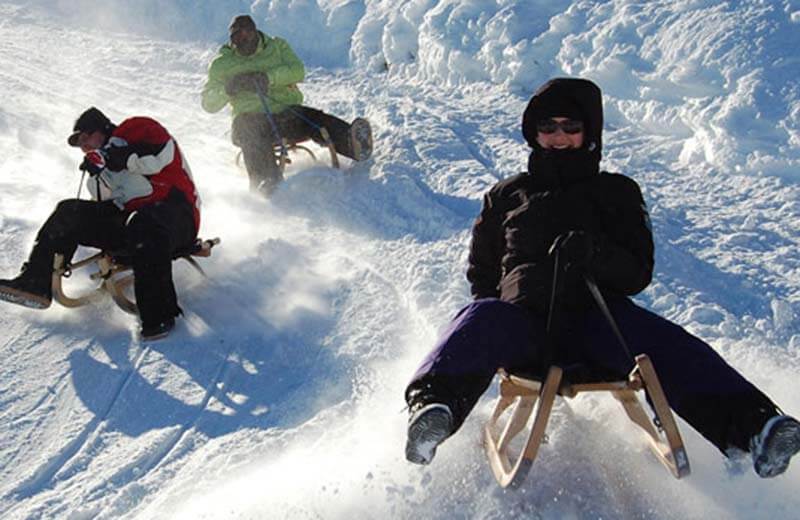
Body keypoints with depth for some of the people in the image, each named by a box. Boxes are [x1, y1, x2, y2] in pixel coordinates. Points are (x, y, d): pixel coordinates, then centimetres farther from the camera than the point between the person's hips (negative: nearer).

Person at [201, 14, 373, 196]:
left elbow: (298, 71, -5)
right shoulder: (222, 65, 12)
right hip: (253, 120, -1)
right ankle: (268, 181, -55)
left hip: (287, 114, 1)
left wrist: (268, 77, -20)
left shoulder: (277, 46, 14)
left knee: (316, 120, -28)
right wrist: (227, 90, -12)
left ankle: (354, 144, -53)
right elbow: (209, 104, 8)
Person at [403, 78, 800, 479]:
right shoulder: (507, 195, 25)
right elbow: (480, 272, 24)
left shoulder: (618, 192, 23)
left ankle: (748, 422, -46)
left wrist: (596, 255, -12)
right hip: (523, 317, 0)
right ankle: (434, 405, -56)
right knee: (482, 321, -33)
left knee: (663, 343, -30)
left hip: (597, 316, 1)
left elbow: (638, 273, 12)